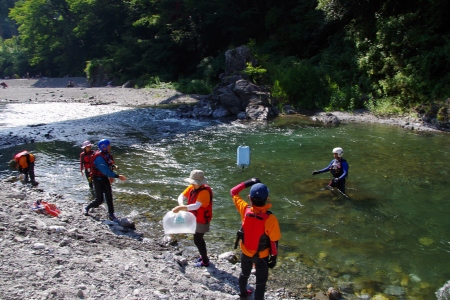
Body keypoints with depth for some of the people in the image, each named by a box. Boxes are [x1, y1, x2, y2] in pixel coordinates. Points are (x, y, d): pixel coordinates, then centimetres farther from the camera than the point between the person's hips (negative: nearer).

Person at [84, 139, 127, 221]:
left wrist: (111, 176, 0)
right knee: (99, 200, -1)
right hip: (98, 180, -7)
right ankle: (87, 208, 25)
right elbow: (105, 171, -32)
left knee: (109, 196, 5)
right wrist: (118, 176, -31)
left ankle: (111, 214, 14)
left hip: (105, 178, 7)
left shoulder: (108, 155, 0)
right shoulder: (99, 157, -27)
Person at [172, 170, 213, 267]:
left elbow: (196, 206, -39)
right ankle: (203, 256, 40)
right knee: (199, 238, 21)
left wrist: (181, 208, -46)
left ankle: (205, 261, 15)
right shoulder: (192, 187, -4)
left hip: (202, 220, -8)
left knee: (197, 240, -1)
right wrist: (181, 205, -28)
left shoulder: (205, 192, -29)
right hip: (195, 218, 8)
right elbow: (181, 196, -6)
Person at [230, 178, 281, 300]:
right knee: (261, 281, 19)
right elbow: (274, 241, -20)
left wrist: (249, 182, -9)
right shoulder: (270, 219, -33)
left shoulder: (245, 210, -25)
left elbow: (233, 192, -9)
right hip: (262, 255, -4)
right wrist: (274, 257, -4)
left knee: (244, 274, 31)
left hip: (245, 252, 4)